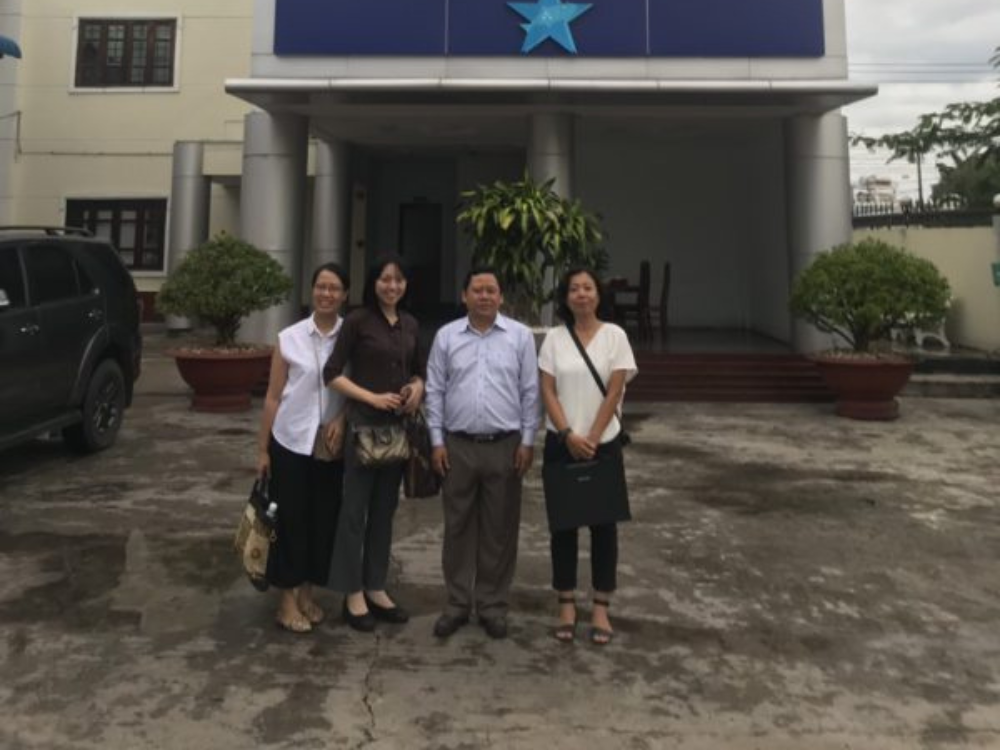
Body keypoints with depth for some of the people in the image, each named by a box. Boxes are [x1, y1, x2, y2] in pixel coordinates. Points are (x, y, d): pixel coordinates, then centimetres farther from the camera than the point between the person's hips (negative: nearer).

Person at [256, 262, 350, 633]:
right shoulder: (289, 338, -3)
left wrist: (343, 418, -12)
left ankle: (306, 593, 28)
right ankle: (287, 600, 19)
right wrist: (262, 448, 0)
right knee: (290, 518, 5)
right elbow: (273, 397, 0)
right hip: (290, 442, -1)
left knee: (324, 519, 10)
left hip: (333, 445, 2)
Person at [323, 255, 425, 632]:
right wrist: (372, 397, -16)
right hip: (364, 422, -5)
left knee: (385, 508, 12)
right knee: (355, 509, 2)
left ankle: (376, 588, 24)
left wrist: (418, 388, -3)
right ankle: (353, 594, 13)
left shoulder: (410, 324, 10)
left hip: (399, 425, 6)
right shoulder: (358, 321, -6)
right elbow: (332, 373, -8)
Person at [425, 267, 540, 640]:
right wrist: (437, 441, 0)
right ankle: (457, 604, 22)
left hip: (505, 446, -1)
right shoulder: (446, 336, 3)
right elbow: (434, 391, 4)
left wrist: (527, 441, -3)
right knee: (458, 527, 9)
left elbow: (530, 392, 1)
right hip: (457, 445, 1)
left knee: (499, 530, 7)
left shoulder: (520, 336, 1)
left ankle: (492, 605, 22)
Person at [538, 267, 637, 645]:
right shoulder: (554, 338, 2)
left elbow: (614, 393, -6)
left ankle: (601, 607, 16)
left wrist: (591, 439, -11)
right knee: (563, 523, 6)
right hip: (561, 443, 1)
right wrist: (569, 435, -14)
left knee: (603, 524, 5)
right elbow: (547, 392, -3)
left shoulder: (614, 335, -2)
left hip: (603, 443, -1)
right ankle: (566, 604, 18)